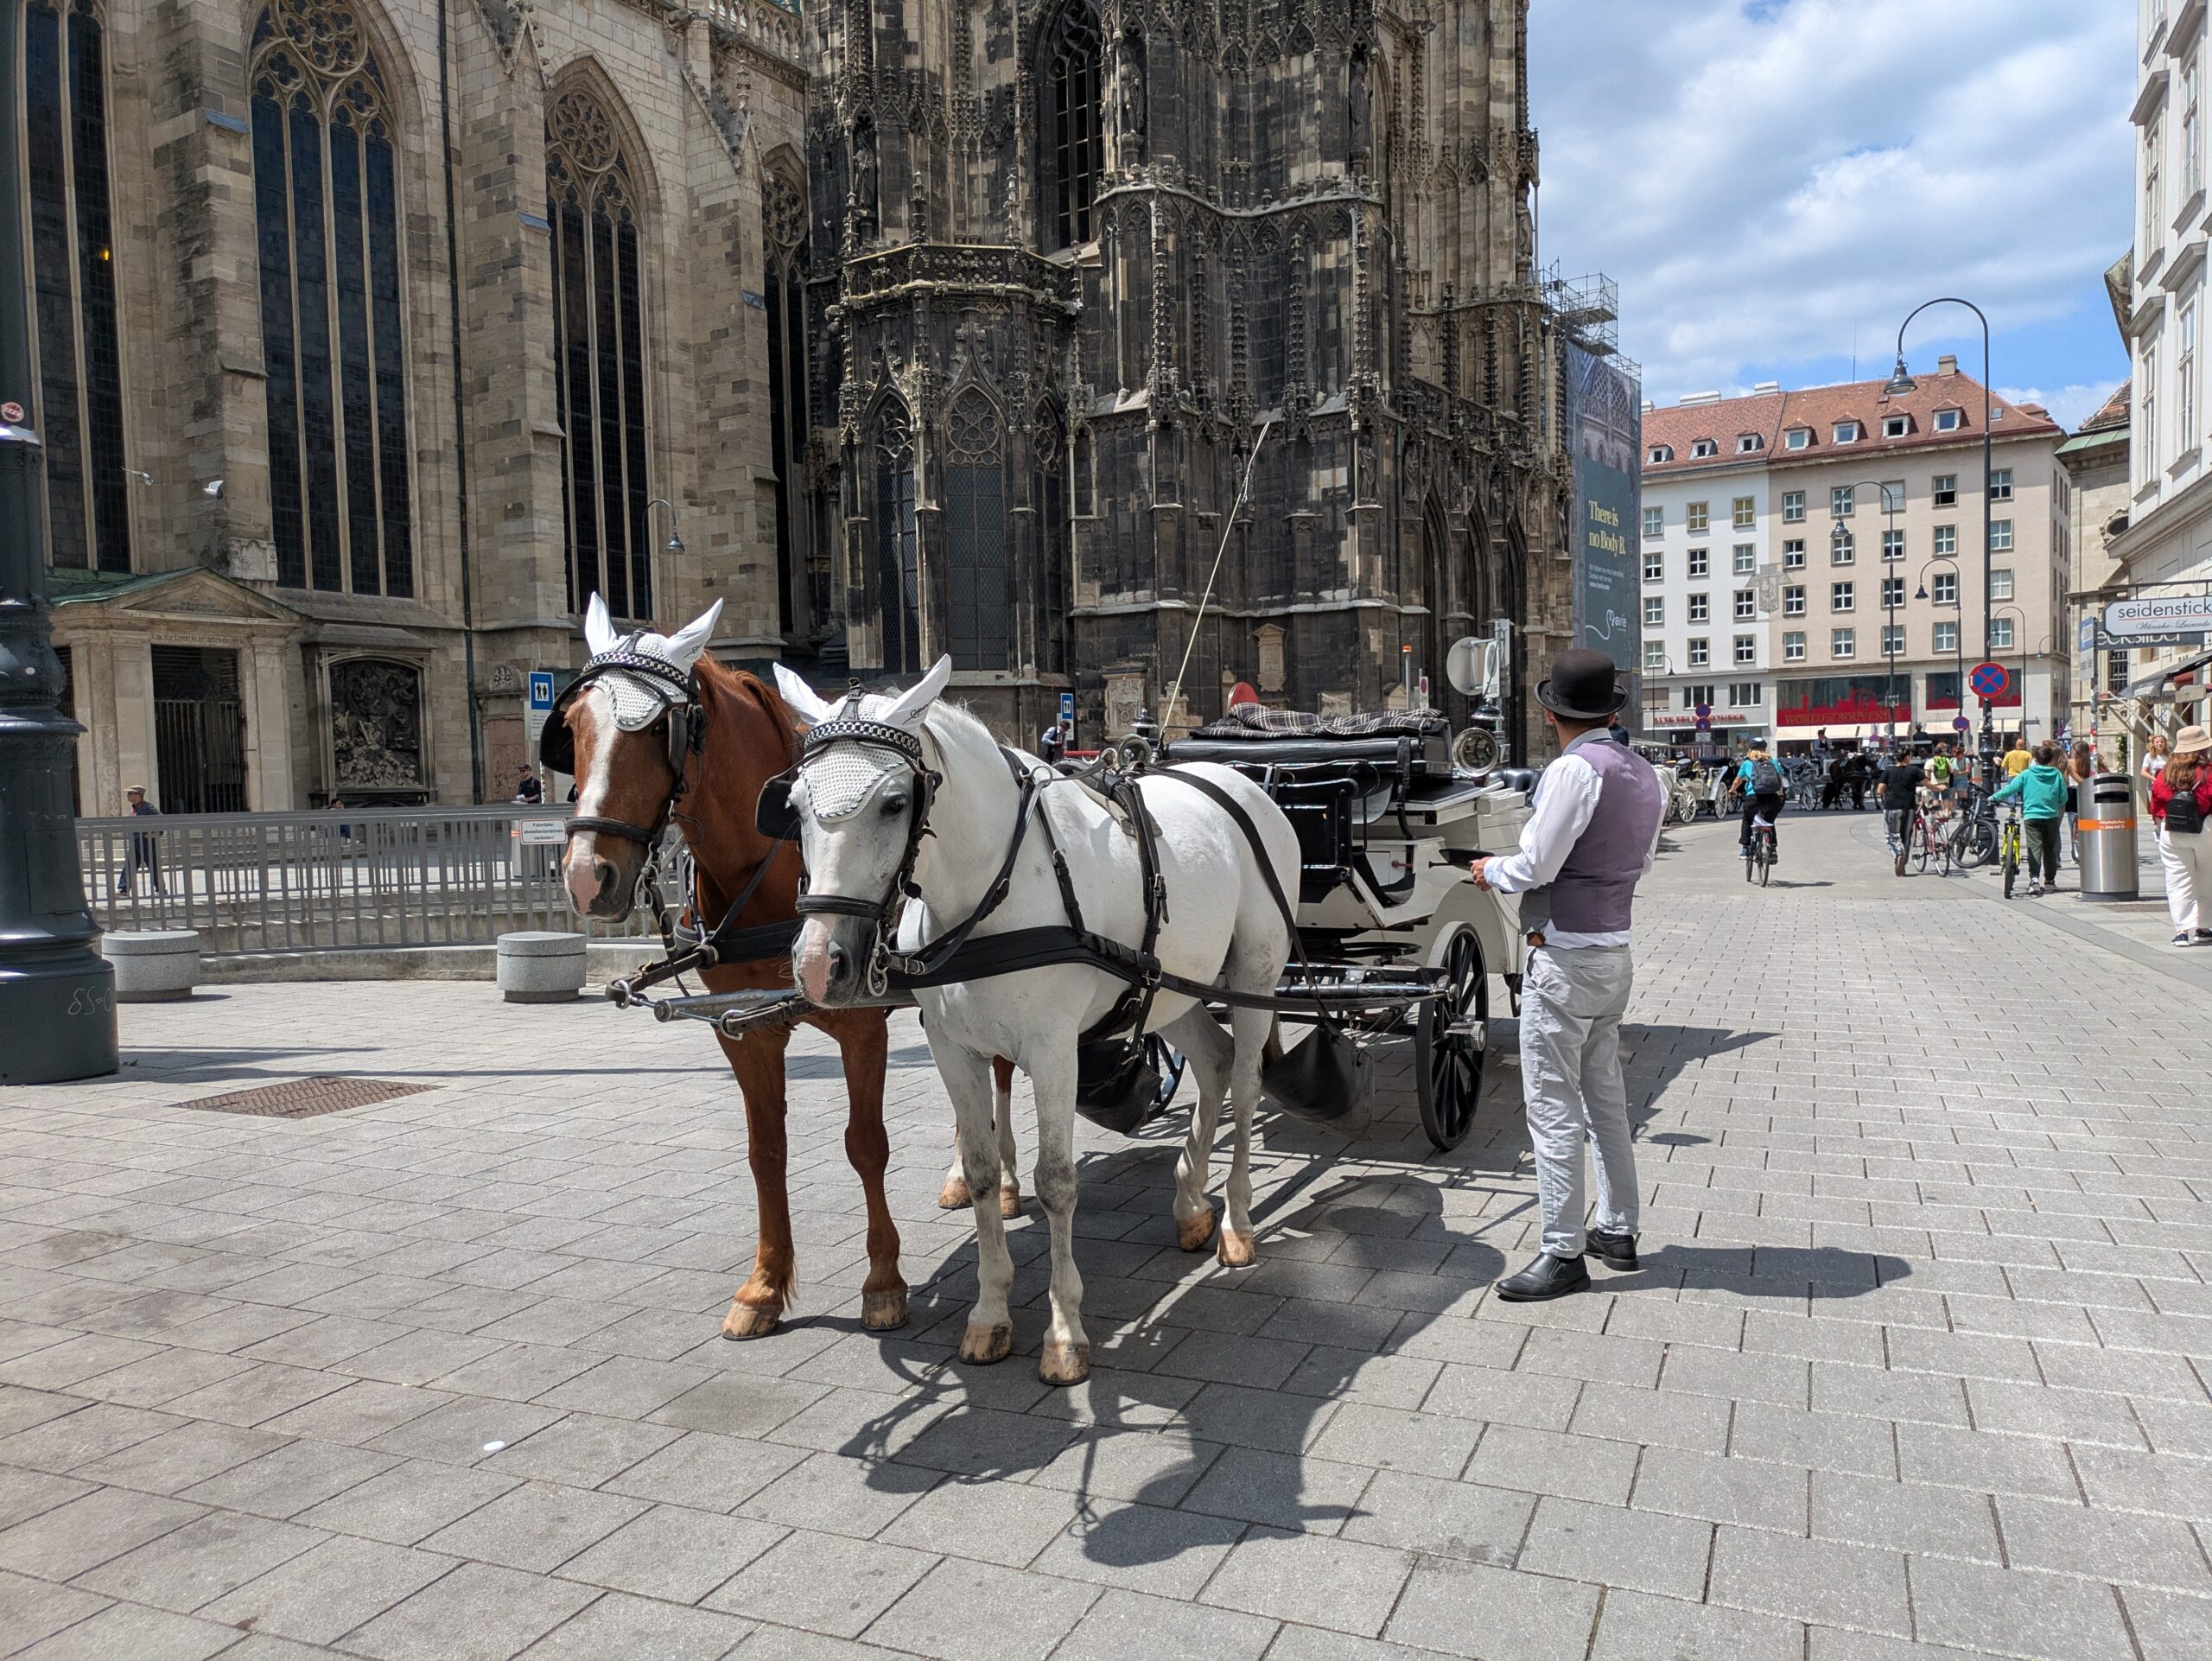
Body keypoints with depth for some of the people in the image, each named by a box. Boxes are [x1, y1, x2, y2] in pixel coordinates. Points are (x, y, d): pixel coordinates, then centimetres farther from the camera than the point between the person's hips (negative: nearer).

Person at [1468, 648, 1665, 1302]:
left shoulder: (1574, 770, -18)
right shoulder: (1645, 774, 9)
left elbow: (1535, 866, -19)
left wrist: (1490, 870, 0)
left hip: (1565, 959, -9)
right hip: (1616, 952, 9)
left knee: (1554, 1109, -3)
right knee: (1606, 1095, 19)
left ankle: (1564, 1254, 3)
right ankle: (1618, 1230, 29)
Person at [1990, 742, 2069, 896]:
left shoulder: (2026, 774, -5)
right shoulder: (2057, 775, 1)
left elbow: (2009, 789, -5)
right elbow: (2063, 798, 5)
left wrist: (1993, 797, 9)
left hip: (2031, 816, -2)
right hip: (2051, 816, 2)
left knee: (2034, 848, -7)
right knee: (2050, 849, 16)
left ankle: (2034, 880, -23)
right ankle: (2051, 880, 26)